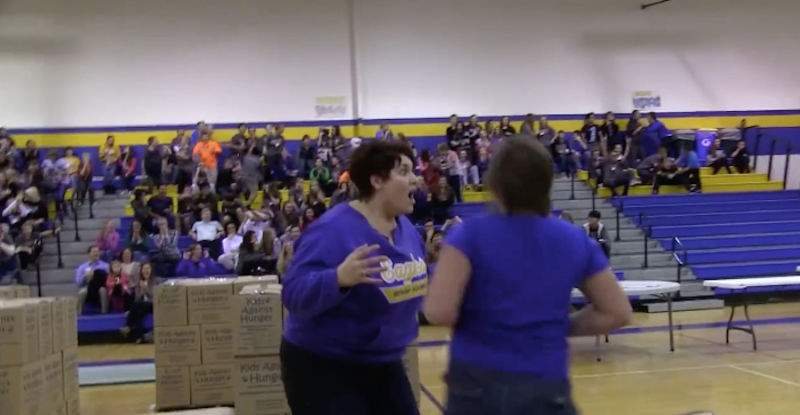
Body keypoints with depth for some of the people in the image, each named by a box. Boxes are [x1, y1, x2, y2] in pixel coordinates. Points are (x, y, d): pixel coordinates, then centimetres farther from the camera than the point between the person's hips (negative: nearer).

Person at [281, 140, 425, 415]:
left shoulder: (405, 228, 3)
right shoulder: (333, 230, -21)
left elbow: (418, 282, 15)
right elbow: (295, 295, -28)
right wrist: (338, 279, -43)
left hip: (384, 365, 8)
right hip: (323, 367, -7)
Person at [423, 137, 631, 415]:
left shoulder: (471, 234, -9)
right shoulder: (576, 241, 2)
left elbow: (438, 312, -16)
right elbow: (618, 313, 8)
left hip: (476, 385, -1)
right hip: (546, 389, 2)